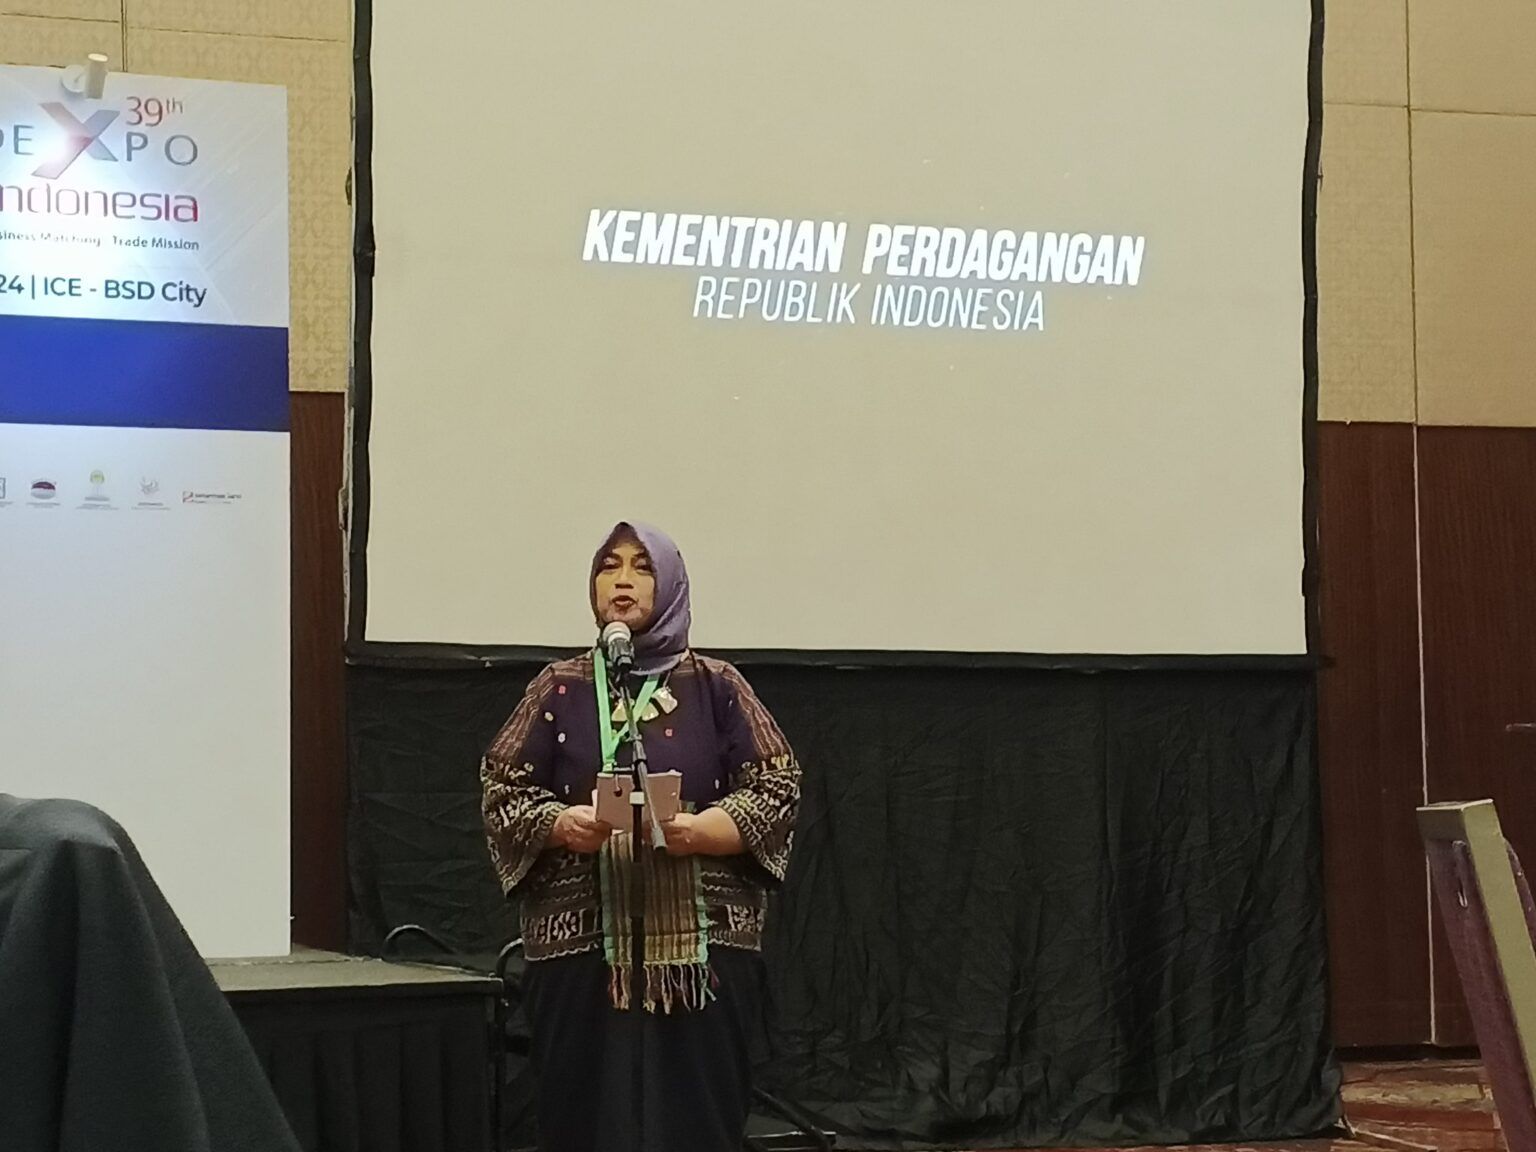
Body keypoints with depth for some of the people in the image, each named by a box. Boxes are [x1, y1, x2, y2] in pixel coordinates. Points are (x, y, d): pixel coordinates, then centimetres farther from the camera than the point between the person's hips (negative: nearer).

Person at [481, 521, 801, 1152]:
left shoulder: (716, 687, 6)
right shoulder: (560, 689, 8)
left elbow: (777, 785, 3)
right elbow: (502, 788, 7)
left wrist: (703, 830, -15)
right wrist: (561, 825, -14)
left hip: (702, 942, 0)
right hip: (583, 942, 1)